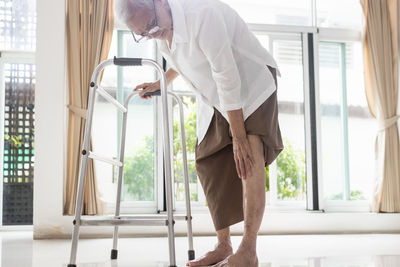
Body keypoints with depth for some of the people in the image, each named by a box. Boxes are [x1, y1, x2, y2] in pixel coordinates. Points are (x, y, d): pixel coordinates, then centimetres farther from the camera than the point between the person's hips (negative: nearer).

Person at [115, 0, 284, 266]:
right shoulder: (161, 31, -5)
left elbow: (228, 78, -30)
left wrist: (239, 137, -27)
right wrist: (160, 83, 23)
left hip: (251, 82, -8)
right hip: (215, 97, 8)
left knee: (249, 159, -23)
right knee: (208, 161, 1)